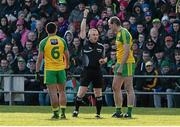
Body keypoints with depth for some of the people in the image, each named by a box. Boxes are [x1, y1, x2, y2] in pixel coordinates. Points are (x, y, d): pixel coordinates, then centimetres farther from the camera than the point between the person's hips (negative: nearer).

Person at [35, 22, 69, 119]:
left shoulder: (43, 42, -5)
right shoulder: (62, 41, 2)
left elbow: (40, 58, -8)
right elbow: (67, 56, 8)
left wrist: (37, 71, -2)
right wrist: (66, 65, 25)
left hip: (49, 69, -3)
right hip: (61, 69, 3)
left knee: (53, 93, -2)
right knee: (62, 91, 13)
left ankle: (56, 113, -3)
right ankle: (63, 113, 8)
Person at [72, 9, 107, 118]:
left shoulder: (101, 46, 12)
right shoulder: (85, 43, 1)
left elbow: (104, 58, 23)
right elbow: (82, 30, -7)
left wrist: (104, 60, -1)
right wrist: (85, 17, -9)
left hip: (98, 71, 3)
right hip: (87, 71, -3)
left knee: (98, 93, 5)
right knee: (81, 92, -8)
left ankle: (98, 113, 12)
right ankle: (76, 110, 8)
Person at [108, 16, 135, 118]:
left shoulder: (124, 33, -14)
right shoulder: (119, 33, 16)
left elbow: (126, 51, -19)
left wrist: (121, 66, -20)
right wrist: (117, 64, 19)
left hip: (127, 63, -10)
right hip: (120, 63, 10)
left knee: (129, 88, -8)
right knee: (115, 87, 10)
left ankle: (129, 112, -8)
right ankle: (118, 111, 15)